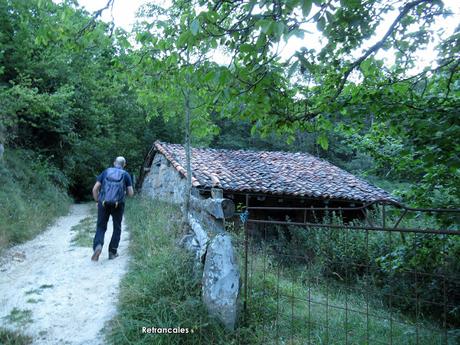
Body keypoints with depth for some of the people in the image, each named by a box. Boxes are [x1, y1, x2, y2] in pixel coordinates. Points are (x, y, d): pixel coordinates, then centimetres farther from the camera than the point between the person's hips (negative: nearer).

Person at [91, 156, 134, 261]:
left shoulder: (105, 172, 8)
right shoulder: (126, 175, 4)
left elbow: (95, 189, 3)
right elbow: (131, 193, 1)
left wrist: (97, 201, 15)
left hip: (103, 203, 1)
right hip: (118, 205, -1)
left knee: (101, 227, 10)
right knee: (117, 228, 15)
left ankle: (97, 246, -15)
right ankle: (112, 252, 16)